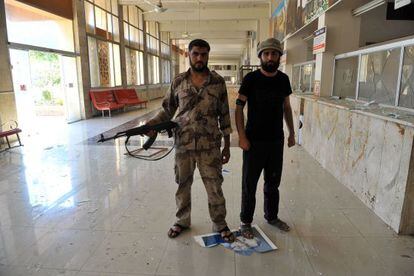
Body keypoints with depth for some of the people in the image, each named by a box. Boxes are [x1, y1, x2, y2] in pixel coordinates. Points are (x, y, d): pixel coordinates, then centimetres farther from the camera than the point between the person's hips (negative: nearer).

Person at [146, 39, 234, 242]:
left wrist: (227, 145, 2)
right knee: (182, 184, 15)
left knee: (214, 186, 7)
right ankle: (182, 220, 37)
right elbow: (168, 109, 8)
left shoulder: (218, 82, 0)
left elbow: (224, 115, 2)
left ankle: (220, 225, 28)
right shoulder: (178, 81, 2)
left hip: (210, 145, -1)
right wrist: (152, 124, -11)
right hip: (183, 144, 2)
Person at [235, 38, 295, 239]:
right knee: (249, 184, 5)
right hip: (254, 141, -4)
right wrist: (242, 137, -15)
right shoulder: (251, 79, -8)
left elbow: (286, 107, 15)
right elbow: (239, 108, -9)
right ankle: (245, 221, 23)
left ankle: (272, 216, 37)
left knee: (273, 182, 17)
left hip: (277, 140, 5)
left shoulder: (283, 79, 6)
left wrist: (292, 132, 13)